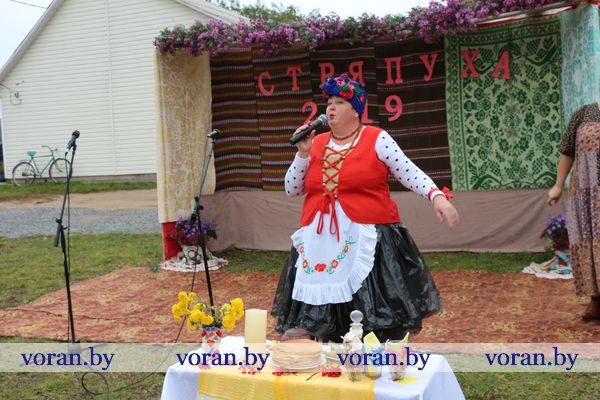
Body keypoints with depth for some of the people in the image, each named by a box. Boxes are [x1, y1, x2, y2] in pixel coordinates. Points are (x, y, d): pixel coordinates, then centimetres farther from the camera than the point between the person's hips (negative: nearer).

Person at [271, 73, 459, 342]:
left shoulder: (378, 140, 0)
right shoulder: (316, 144, 11)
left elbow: (411, 174, -3)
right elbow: (292, 189, 12)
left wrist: (437, 196, -19)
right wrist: (303, 154, -1)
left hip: (367, 240, -4)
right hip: (321, 242, 4)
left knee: (375, 322, -2)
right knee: (325, 324, 9)